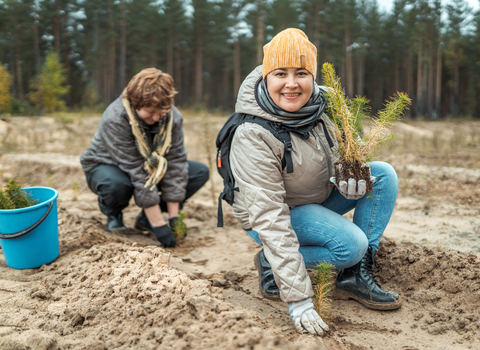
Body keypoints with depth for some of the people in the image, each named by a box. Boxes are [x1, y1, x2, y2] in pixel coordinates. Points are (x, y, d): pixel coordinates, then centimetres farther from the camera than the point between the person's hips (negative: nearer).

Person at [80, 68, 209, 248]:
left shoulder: (173, 117, -20)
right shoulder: (115, 119, -33)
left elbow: (175, 161, -19)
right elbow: (136, 172, -35)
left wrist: (174, 217, -22)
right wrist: (158, 225, -34)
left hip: (152, 168, 5)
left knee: (201, 172, -13)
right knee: (116, 185, -41)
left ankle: (146, 218, -2)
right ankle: (113, 214, -2)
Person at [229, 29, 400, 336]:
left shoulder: (321, 101, -14)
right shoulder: (253, 136, -32)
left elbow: (340, 153, 5)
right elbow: (270, 219, -34)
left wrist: (349, 174, -21)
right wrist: (299, 300, -36)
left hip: (321, 196, 7)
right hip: (284, 212, -7)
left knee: (383, 174, -10)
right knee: (351, 244, -27)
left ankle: (356, 275, -7)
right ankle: (270, 265, -4)